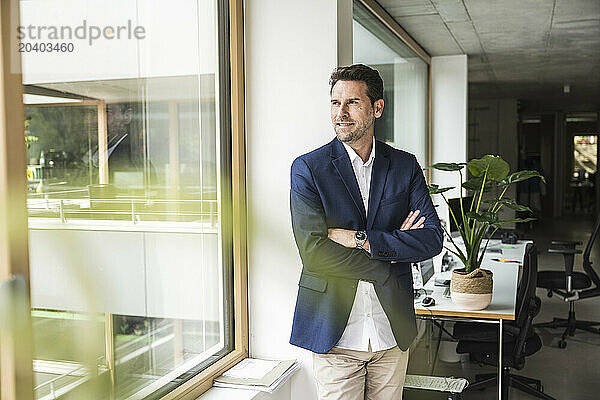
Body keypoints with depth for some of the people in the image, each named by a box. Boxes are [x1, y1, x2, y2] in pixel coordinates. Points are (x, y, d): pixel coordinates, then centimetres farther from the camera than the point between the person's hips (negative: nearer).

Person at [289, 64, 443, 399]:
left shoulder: (406, 166, 4)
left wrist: (361, 240, -16)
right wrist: (393, 250, -12)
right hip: (335, 332, -3)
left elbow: (433, 238, -5)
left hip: (393, 331, 3)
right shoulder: (308, 168, -6)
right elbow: (313, 251, -16)